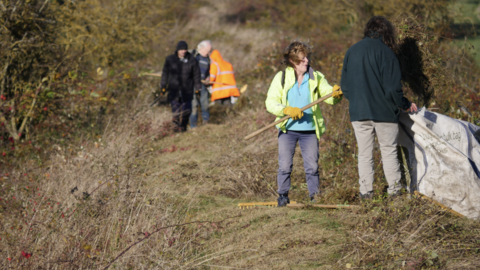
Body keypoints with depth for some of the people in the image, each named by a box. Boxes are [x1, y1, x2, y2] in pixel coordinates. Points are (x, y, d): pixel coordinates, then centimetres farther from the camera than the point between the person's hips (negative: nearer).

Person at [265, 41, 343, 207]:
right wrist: (286, 110, -22)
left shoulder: (316, 78, 4)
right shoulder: (281, 78, 0)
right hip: (287, 130, -1)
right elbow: (270, 102, -6)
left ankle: (315, 196, 11)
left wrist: (336, 94, -25)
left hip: (310, 130, 1)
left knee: (312, 166, 1)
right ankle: (283, 195, 15)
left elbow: (329, 96, -2)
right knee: (285, 165, 1)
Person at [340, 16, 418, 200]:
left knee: (364, 154, 10)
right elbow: (392, 87, -13)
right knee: (389, 151, 6)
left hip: (358, 113, 4)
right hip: (384, 111, -4)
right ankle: (394, 191, 7)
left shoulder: (351, 52, 9)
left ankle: (366, 191, 10)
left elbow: (344, 86, 14)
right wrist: (405, 105, 2)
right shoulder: (385, 52, -9)